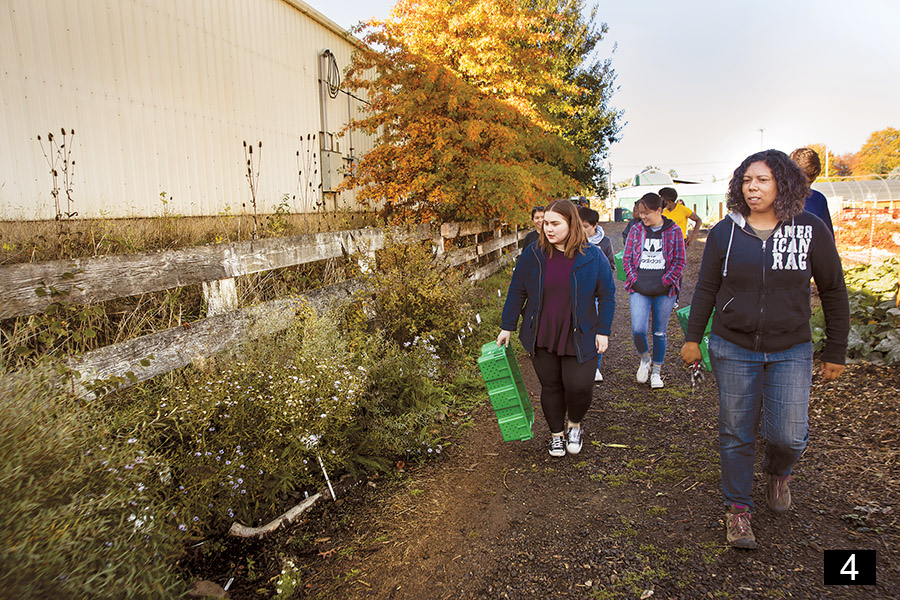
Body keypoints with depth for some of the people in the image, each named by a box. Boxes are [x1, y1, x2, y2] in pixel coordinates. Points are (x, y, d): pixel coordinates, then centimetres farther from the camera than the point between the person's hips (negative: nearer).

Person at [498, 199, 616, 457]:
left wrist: (603, 331, -2)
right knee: (550, 387, 11)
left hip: (579, 338, -1)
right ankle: (557, 434, 34)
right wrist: (507, 327, 4)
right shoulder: (532, 255, -3)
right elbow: (516, 292, 3)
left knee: (579, 386, -4)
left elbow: (607, 295, 2)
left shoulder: (592, 257, -5)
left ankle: (574, 425, 29)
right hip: (541, 338, 2)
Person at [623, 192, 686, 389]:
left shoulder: (674, 231, 0)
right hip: (639, 289, 1)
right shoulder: (636, 230, 5)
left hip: (664, 291, -1)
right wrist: (634, 279, -4)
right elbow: (627, 258, 8)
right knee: (638, 329, -11)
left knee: (660, 332, 7)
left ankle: (657, 370, 26)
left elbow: (679, 262, 1)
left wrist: (664, 282, -8)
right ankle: (645, 359, 19)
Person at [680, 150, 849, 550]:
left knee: (789, 434, -4)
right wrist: (692, 337, 4)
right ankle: (737, 509, 25)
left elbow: (833, 292, 4)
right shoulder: (725, 232, -1)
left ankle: (777, 473, 33)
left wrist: (835, 352, 5)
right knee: (736, 433, 6)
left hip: (791, 351, 0)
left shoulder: (811, 230, -3)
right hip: (732, 348, 0)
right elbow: (706, 289, 6)